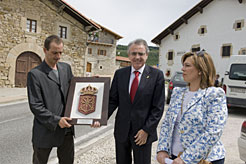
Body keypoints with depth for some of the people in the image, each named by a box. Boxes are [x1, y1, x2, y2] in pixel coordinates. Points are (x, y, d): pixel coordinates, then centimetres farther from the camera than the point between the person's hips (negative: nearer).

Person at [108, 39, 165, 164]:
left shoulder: (156, 75, -7)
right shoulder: (119, 74, 2)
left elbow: (158, 107, -7)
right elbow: (113, 100, 3)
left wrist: (147, 130, -11)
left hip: (143, 132, -3)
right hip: (121, 130, 3)